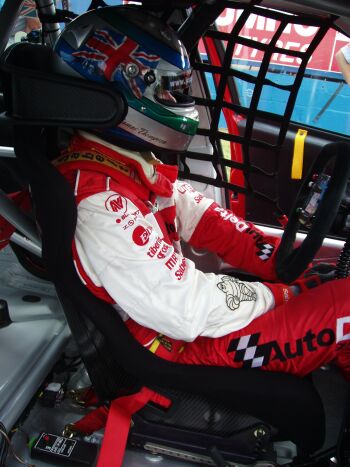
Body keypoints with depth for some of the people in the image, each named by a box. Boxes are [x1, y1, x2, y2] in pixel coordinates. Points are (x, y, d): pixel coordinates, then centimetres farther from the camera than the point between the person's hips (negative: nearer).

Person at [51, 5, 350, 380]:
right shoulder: (100, 202, -29)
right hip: (182, 344, -9)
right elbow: (190, 309, -28)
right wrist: (289, 293, -15)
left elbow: (203, 220, 2)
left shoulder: (132, 162, 2)